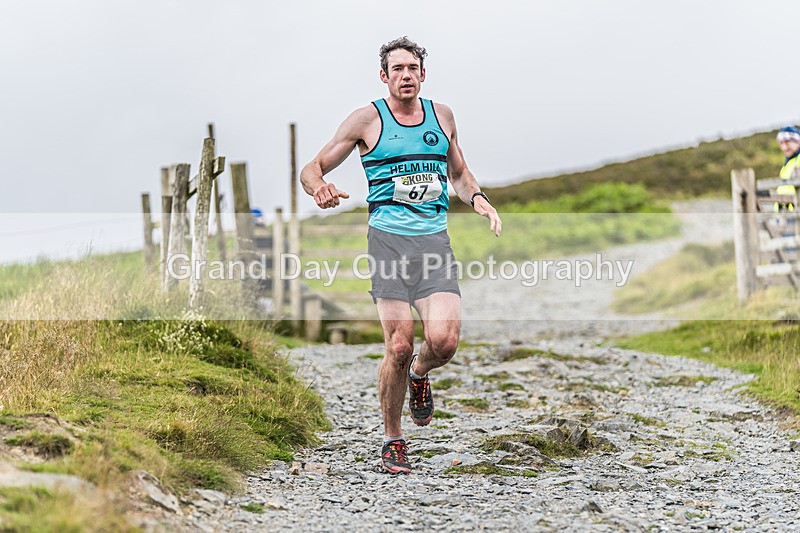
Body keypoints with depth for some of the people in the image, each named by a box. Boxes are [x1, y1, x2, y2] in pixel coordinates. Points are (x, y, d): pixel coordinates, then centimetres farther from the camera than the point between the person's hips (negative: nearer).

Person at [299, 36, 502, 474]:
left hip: (435, 239, 3)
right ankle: (393, 441, 10)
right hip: (389, 239, -2)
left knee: (444, 340, -16)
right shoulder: (367, 119, 3)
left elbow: (459, 173, 29)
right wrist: (319, 187, -19)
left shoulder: (441, 116, 14)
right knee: (399, 346, -9)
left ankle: (419, 374, 21)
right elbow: (312, 169, 4)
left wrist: (477, 198, 7)